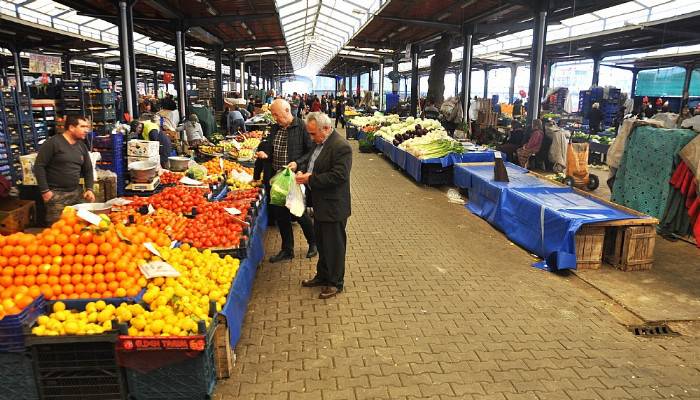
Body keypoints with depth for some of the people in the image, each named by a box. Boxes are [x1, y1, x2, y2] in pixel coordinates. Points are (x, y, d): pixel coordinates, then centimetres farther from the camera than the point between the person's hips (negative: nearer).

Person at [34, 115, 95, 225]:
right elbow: (39, 166, -9)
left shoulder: (82, 146, 11)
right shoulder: (53, 142, -8)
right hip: (56, 194, -6)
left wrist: (89, 188, 5)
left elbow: (88, 169, 18)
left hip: (76, 193, 6)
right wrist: (45, 190, -12)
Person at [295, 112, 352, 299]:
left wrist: (310, 178, -23)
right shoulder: (320, 143, 8)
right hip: (320, 204, 9)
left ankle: (335, 282, 20)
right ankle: (322, 275, 38)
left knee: (334, 245, 5)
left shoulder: (341, 147, -21)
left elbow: (338, 176, -27)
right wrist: (303, 171, 0)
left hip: (333, 206, -9)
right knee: (321, 242, 21)